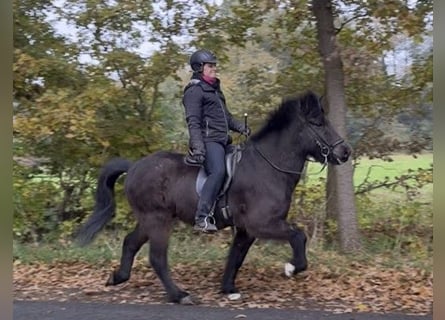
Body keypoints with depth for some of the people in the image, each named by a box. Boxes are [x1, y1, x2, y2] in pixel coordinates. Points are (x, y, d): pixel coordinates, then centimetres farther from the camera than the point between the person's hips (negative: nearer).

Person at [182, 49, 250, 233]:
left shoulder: (214, 88, 24)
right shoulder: (195, 90, -5)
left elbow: (225, 116, 32)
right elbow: (193, 122, -15)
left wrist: (240, 127, 17)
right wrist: (198, 147, -26)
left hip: (222, 141, 10)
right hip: (209, 140, -10)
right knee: (218, 172, -30)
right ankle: (202, 218, -34)